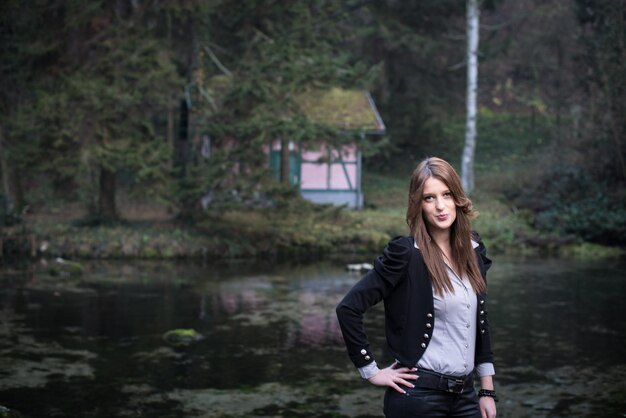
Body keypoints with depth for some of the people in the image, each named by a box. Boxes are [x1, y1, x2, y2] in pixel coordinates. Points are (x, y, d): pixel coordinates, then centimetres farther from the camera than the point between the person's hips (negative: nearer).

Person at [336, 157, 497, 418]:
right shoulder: (406, 253, -13)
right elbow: (348, 308, -15)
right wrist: (371, 371, -12)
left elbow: (480, 322, 12)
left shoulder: (473, 250, 5)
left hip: (465, 394, 5)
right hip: (419, 395, -5)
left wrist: (487, 391, 11)